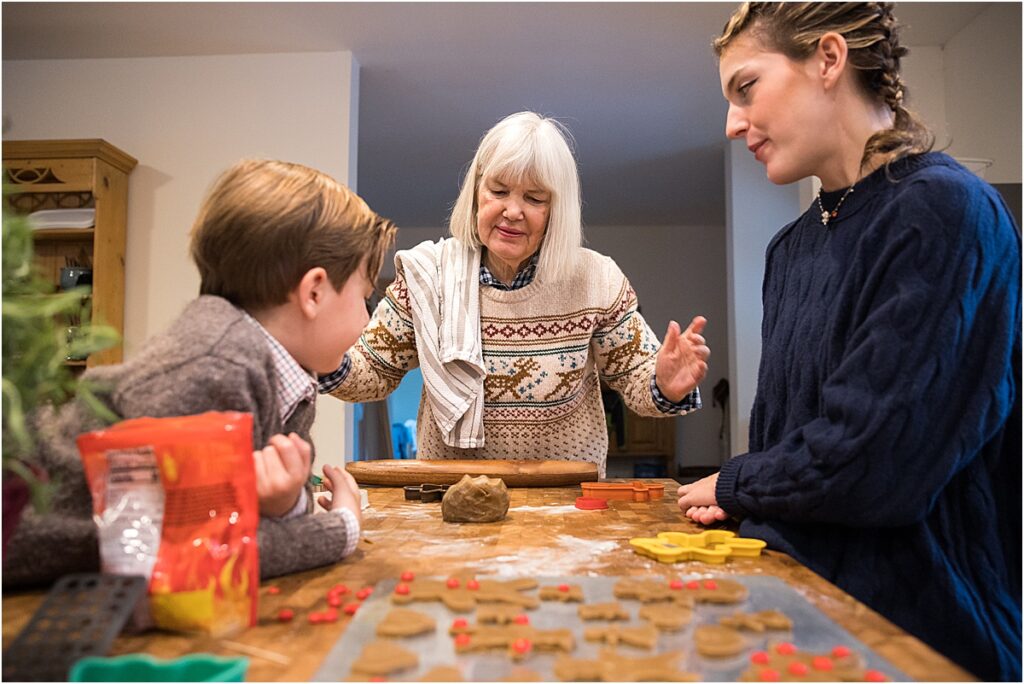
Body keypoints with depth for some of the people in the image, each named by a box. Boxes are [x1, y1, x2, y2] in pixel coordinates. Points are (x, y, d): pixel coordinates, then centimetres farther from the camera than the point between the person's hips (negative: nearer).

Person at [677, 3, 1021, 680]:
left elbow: (871, 459, -23)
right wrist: (741, 499, -7)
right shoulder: (790, 248, 7)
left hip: (921, 614, -6)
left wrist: (733, 484, -7)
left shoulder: (944, 211, -17)